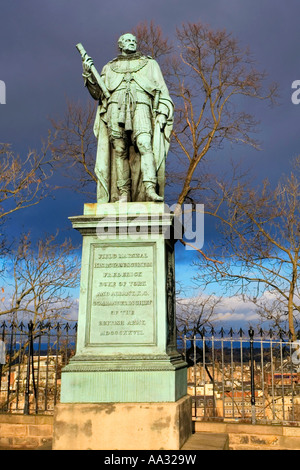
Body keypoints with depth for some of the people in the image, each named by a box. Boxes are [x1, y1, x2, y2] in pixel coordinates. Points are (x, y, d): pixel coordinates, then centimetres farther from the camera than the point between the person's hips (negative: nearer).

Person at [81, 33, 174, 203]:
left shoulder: (150, 64, 27)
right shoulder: (109, 68, 29)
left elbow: (162, 91, 17)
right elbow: (99, 93, 21)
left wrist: (162, 112, 1)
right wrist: (89, 74, 6)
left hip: (140, 106, -2)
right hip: (116, 107, 2)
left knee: (144, 144, -25)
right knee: (119, 151, -10)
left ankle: (150, 189, -36)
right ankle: (123, 194, -11)